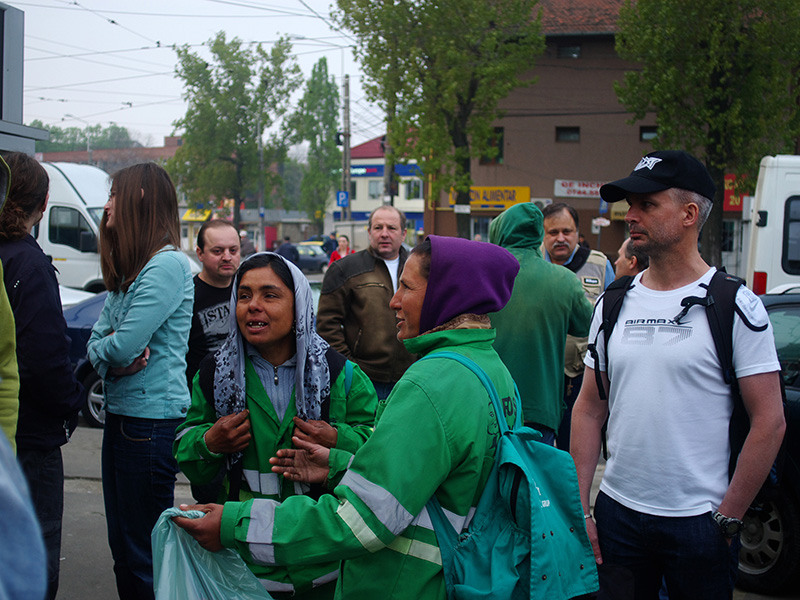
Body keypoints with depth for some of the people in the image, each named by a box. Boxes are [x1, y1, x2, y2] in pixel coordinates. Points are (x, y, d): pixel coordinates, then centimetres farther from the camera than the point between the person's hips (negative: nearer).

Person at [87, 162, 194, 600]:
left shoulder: (168, 264, -14)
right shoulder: (125, 269, 16)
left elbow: (123, 345, -20)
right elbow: (97, 342, 12)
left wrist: (106, 349, 2)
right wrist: (113, 361, -10)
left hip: (152, 418, -9)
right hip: (120, 414, 9)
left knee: (144, 554, -2)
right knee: (122, 545, 15)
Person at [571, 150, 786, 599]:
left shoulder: (735, 306, -7)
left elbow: (770, 422, -9)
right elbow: (590, 411, 9)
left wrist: (727, 519, -10)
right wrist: (579, 508, 3)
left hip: (698, 523, -4)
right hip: (617, 512, 4)